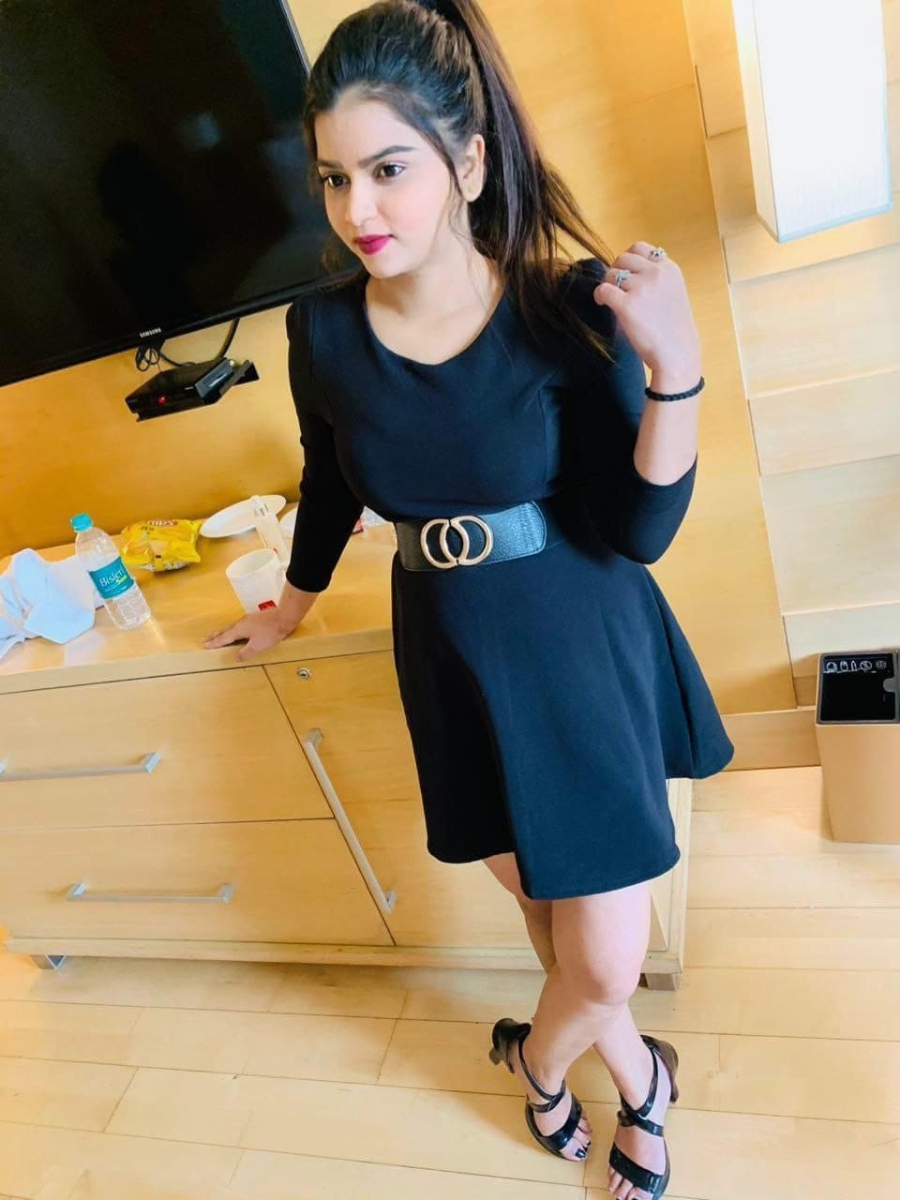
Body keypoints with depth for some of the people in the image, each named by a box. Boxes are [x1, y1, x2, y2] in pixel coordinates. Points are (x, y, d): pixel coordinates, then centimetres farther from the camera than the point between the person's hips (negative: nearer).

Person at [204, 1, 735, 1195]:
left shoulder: (571, 306, -16)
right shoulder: (324, 328, -8)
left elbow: (637, 534, -16)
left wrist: (675, 367, -30)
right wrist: (289, 611, 23)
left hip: (582, 654, -2)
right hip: (452, 660, 3)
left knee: (608, 963, 9)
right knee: (550, 911, 19)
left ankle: (541, 1056, 48)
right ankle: (635, 1079, 53)